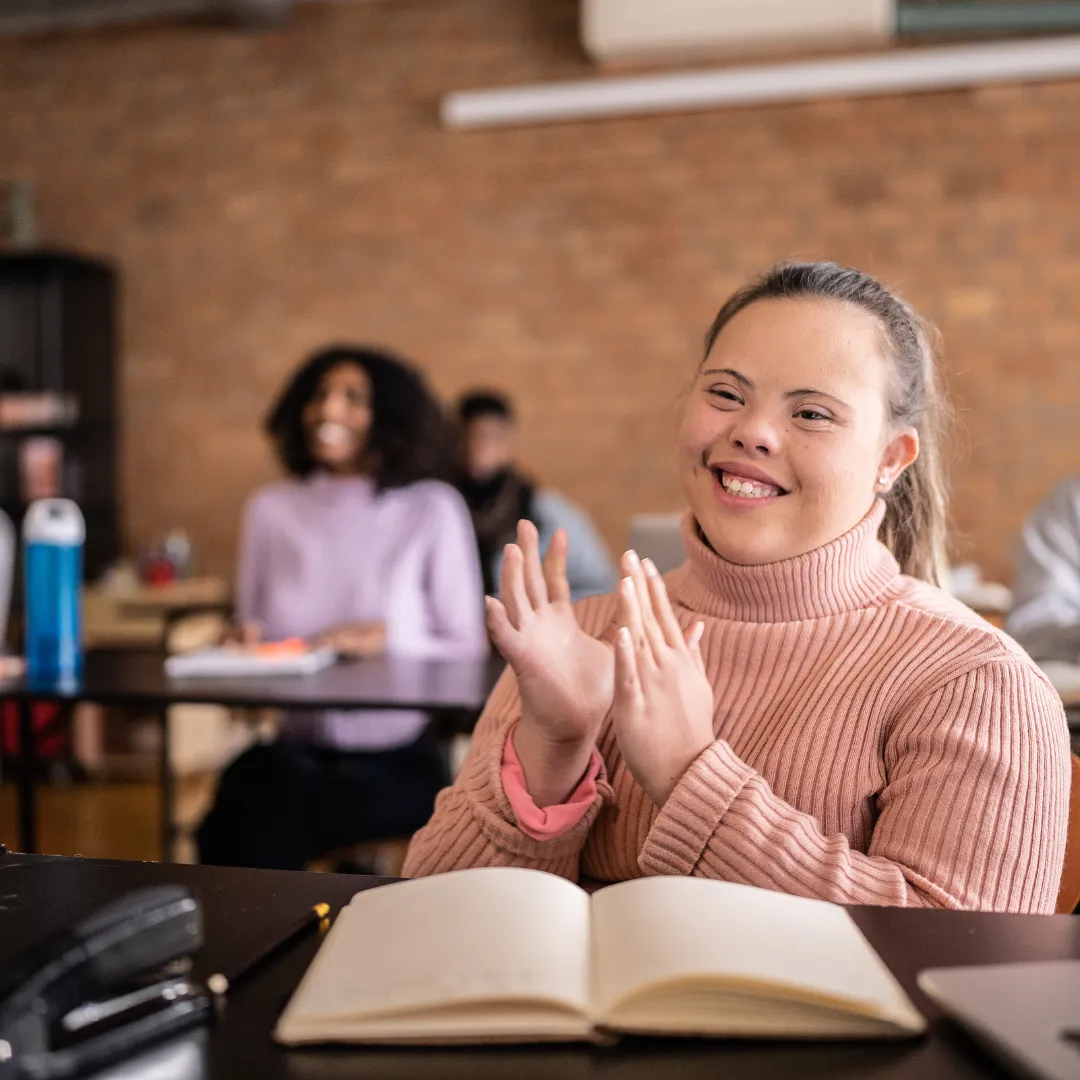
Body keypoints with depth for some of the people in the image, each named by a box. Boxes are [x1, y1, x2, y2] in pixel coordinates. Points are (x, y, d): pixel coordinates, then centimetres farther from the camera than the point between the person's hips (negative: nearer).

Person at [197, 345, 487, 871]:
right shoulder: (271, 509, 8)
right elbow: (250, 630, 14)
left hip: (399, 763, -3)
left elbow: (468, 650, -1)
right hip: (295, 748, 3)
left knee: (255, 817, -30)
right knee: (256, 782, -32)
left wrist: (390, 639, -18)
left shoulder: (432, 509, -2)